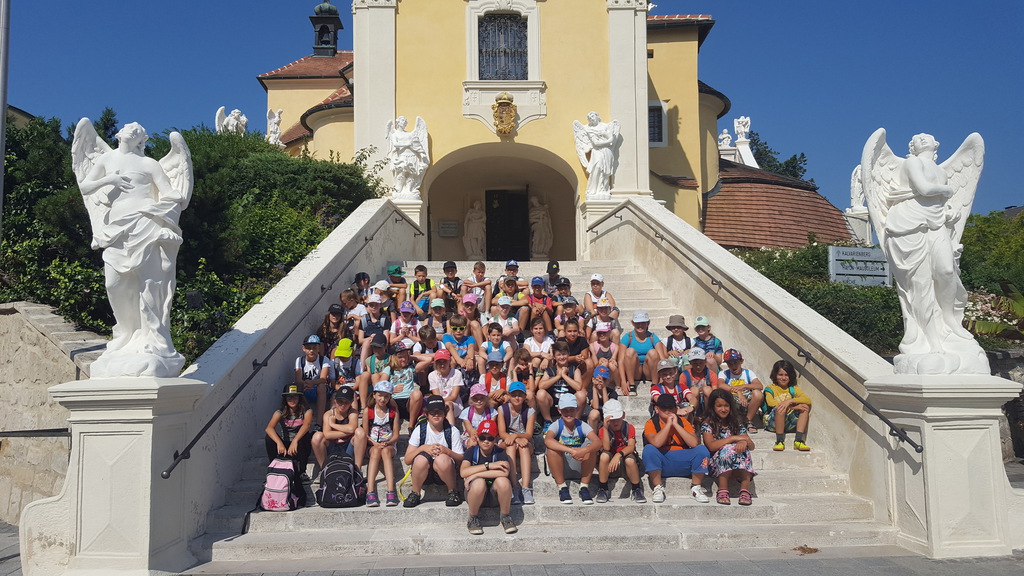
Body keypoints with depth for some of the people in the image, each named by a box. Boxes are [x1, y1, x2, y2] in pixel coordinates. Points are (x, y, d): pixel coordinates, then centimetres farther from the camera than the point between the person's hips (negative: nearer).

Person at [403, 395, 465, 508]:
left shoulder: (452, 431, 0)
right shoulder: (420, 430, 0)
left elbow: (461, 460, -4)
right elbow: (407, 460, -4)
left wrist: (447, 451, -22)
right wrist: (423, 448, -20)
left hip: (444, 472, 0)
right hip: (423, 473, 1)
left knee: (442, 459, -34)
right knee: (421, 458, -33)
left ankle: (452, 492, -8)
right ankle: (415, 494, -8)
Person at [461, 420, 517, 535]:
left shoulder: (500, 453, -3)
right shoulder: (472, 451, -2)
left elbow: (505, 472, -24)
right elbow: (463, 472, -20)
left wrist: (476, 474, -23)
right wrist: (489, 466, -24)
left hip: (494, 492, 1)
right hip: (475, 491, -1)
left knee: (503, 481, -31)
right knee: (479, 483, -34)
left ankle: (505, 517, -5)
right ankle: (473, 519, -8)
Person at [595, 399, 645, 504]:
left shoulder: (629, 428, -4)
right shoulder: (603, 431, -4)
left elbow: (631, 447, -19)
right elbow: (606, 448, -20)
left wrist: (619, 455, -38)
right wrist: (605, 428, -26)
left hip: (624, 462, -1)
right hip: (609, 464, 1)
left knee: (630, 460, -34)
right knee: (604, 456, -31)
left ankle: (636, 490, -11)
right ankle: (602, 490, -15)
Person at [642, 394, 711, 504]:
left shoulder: (682, 422, 4)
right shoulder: (651, 423, -3)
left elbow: (694, 443, -15)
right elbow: (656, 443, -25)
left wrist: (676, 424, -15)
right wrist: (668, 424, -17)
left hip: (683, 464, 2)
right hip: (661, 464, -2)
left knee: (701, 450, -22)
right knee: (649, 449, -30)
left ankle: (696, 488, -8)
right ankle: (658, 488, -19)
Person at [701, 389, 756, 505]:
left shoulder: (737, 423, 13)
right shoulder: (707, 424, 1)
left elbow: (752, 446, 4)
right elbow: (711, 446, -16)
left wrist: (744, 442, -20)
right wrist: (734, 438, -19)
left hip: (739, 462, 3)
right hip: (715, 462, -3)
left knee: (743, 448, -28)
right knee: (728, 449, -33)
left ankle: (745, 490, -38)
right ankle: (723, 490, -33)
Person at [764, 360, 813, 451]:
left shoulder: (793, 389, 13)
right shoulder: (770, 389, 4)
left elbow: (808, 399, -7)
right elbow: (770, 402, -19)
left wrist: (790, 401, -24)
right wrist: (793, 407, -26)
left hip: (789, 423, 3)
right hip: (772, 422, -3)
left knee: (805, 406, -18)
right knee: (780, 408, -33)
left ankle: (798, 440, -25)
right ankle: (780, 441, -27)